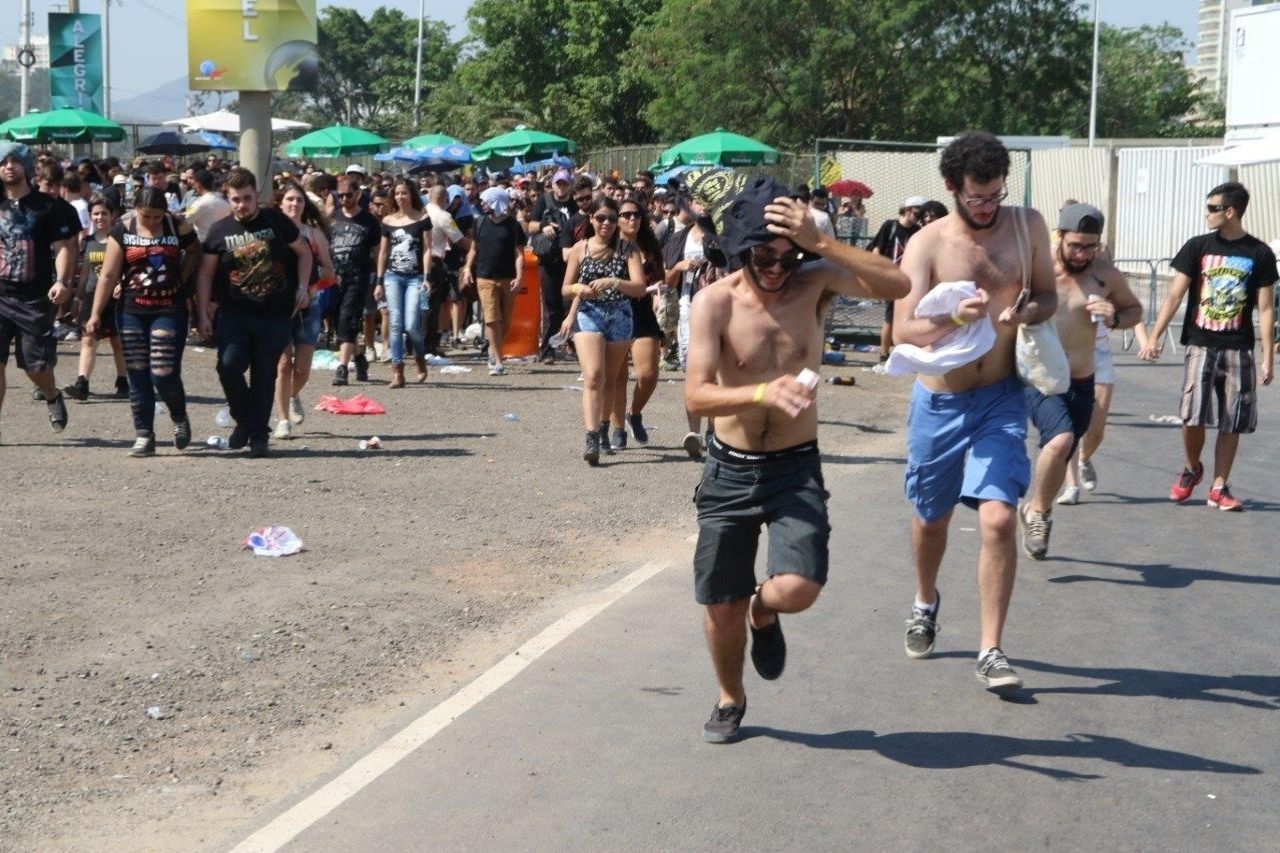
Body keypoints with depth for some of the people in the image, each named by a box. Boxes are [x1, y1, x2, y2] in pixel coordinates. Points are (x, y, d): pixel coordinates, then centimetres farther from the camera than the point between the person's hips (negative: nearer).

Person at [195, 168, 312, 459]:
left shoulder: (276, 221, 0)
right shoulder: (220, 230, 2)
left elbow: (303, 252, 12)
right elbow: (205, 273, 6)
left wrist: (302, 288, 1)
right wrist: (203, 313, 0)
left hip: (276, 314, 0)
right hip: (235, 312, 1)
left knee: (264, 375, 4)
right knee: (229, 366, -15)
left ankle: (259, 437, 15)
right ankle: (244, 420, 9)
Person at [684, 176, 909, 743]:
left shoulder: (814, 285, -7)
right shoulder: (715, 302, -11)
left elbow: (897, 285, -24)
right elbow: (696, 396, -19)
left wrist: (820, 242, -30)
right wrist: (765, 392, -36)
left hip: (796, 469, 0)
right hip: (729, 469, 0)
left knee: (797, 590, -20)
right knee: (720, 605, 8)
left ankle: (763, 613, 19)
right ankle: (730, 700, 38)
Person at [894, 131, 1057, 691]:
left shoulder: (1027, 225, -2)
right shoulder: (927, 244, -11)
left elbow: (1049, 296, 8)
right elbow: (903, 331, -17)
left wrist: (1026, 313, -16)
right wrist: (955, 321, -37)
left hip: (1000, 399, 0)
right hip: (938, 400, 0)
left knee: (998, 519, -15)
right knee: (931, 517, 18)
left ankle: (990, 652, -6)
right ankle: (925, 604, 48)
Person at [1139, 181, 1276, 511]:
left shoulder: (1260, 254, 0)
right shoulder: (1197, 247, 2)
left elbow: (1265, 309, 2)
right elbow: (1175, 296, 2)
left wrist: (1268, 358, -2)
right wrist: (1154, 338, -6)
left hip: (1238, 350, 0)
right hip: (1200, 345, 0)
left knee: (1232, 424, 3)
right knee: (1192, 417, -10)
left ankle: (1219, 487, 15)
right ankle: (1191, 469, 17)